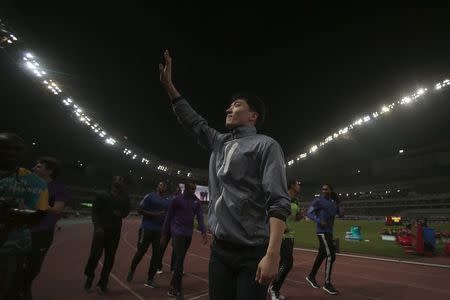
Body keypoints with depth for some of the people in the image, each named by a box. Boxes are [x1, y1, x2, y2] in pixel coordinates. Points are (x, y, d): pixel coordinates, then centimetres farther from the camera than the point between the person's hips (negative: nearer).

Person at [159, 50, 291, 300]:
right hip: (219, 249, 6)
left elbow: (279, 202, -16)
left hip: (253, 253, -6)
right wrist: (168, 84, 17)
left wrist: (272, 254, -25)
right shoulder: (219, 143, 12)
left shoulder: (265, 145, -8)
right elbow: (194, 122, 20)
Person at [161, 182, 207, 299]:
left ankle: (172, 288, 26)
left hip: (189, 234, 5)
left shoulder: (197, 202, 5)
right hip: (178, 233, -4)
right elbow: (169, 217, -2)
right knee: (179, 260, -6)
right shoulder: (177, 200, -7)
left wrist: (203, 232, -10)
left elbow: (200, 217, 2)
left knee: (180, 260, 13)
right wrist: (164, 234, 0)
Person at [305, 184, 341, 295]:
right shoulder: (318, 201, -9)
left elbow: (339, 213, 18)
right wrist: (319, 221, -25)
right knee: (331, 256, -10)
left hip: (329, 231, 8)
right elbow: (309, 212, -12)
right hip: (322, 231, -8)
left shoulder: (333, 202, 13)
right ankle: (327, 283, 2)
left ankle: (311, 276, 28)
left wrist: (337, 202, 2)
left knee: (321, 255, 14)